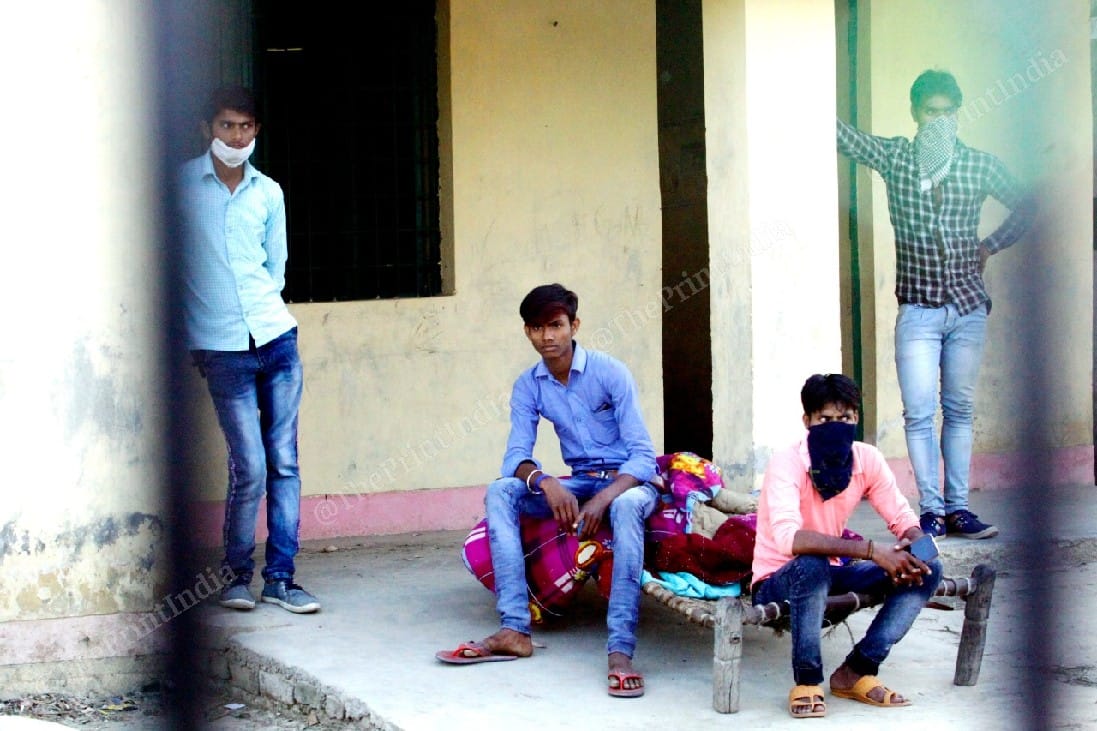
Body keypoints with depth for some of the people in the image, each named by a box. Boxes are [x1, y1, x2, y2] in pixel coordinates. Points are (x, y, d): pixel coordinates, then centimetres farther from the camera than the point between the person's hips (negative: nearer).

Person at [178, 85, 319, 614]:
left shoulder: (269, 192, 11)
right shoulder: (183, 184, 0)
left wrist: (261, 309, 7)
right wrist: (191, 335, 1)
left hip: (276, 337, 4)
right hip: (222, 348, -4)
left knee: (285, 464, 1)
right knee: (250, 469, -7)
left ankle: (280, 576, 9)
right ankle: (236, 574, 11)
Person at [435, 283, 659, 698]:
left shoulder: (610, 373, -13)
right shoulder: (528, 386, 1)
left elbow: (643, 455, -16)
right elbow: (516, 456, -6)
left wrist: (603, 500, -34)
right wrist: (546, 482, -30)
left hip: (627, 479, -5)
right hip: (577, 483, 5)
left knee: (626, 506, -40)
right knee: (500, 492, -18)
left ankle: (620, 651, -48)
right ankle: (514, 631, -26)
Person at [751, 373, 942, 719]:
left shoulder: (867, 459, -7)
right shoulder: (787, 463, -24)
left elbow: (903, 518, -2)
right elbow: (788, 538, -39)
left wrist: (911, 550, -28)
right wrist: (871, 551, -43)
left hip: (832, 575, 6)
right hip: (777, 583, -6)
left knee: (927, 570, -11)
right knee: (812, 564, -40)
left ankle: (857, 671, -9)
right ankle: (806, 682, -22)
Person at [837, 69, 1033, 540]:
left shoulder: (981, 165, 5)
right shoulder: (893, 157, 3)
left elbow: (1024, 208, 17)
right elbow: (840, 134, -1)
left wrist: (990, 246, 8)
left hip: (968, 307, 1)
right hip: (918, 310, -1)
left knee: (959, 410, 6)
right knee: (919, 412, -7)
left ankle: (957, 507, 9)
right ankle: (930, 508, -2)